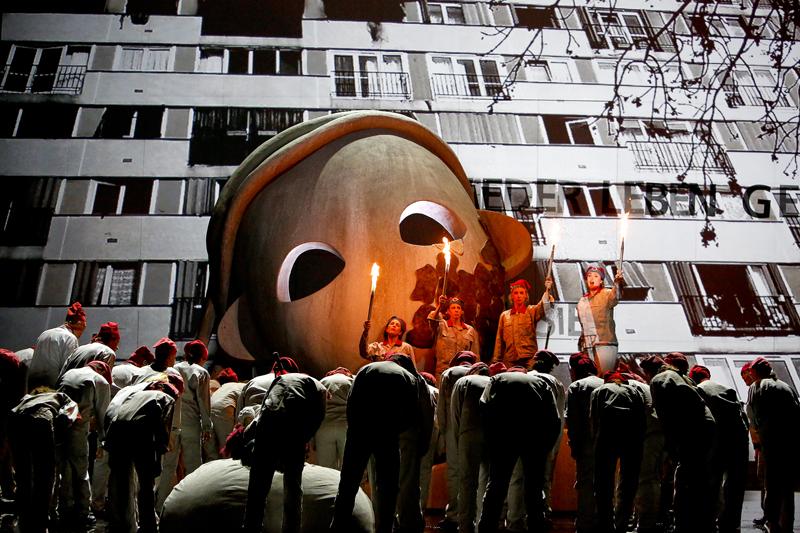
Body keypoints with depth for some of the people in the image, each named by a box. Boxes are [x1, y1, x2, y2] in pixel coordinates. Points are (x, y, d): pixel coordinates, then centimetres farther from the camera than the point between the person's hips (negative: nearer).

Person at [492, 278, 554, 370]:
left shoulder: (531, 311, 7)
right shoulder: (504, 315, 14)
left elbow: (543, 307, -15)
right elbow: (499, 341, 15)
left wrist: (547, 291, -33)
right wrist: (496, 360, 11)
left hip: (529, 359, -2)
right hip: (509, 360, 2)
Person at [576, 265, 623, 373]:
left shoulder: (606, 294, -2)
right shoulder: (582, 300, 17)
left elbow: (615, 296, -26)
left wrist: (617, 282, -45)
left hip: (605, 343, -5)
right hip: (587, 346, 5)